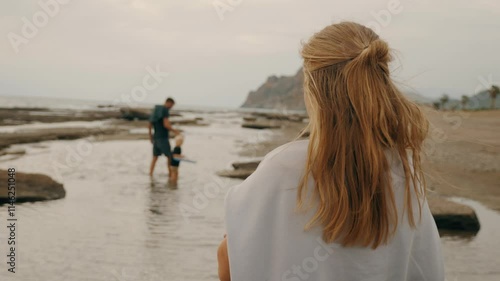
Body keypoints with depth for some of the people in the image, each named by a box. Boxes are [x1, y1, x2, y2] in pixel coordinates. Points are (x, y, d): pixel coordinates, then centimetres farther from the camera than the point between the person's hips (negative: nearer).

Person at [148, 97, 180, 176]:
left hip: (156, 137, 8)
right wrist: (174, 130, -9)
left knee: (155, 157, 12)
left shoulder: (156, 110, 15)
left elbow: (149, 125, 17)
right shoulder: (165, 110, -11)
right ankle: (170, 174, 5)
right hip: (163, 138, -8)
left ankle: (150, 174, 8)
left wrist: (150, 136, 25)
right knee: (169, 156, 2)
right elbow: (166, 125, -22)